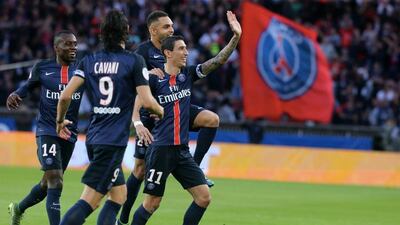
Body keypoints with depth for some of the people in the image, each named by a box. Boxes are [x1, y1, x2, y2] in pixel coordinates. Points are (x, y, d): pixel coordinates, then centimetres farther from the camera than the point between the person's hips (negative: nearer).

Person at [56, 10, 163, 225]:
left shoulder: (89, 60, 6)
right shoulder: (134, 61, -6)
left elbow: (65, 96, -1)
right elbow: (147, 102, -12)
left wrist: (60, 121, 17)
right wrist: (160, 111, 10)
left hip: (93, 138, 6)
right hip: (114, 141, -6)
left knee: (119, 194, 20)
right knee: (88, 202, -10)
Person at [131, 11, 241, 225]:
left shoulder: (187, 75, 7)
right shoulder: (154, 79, -8)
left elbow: (217, 61, 1)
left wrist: (236, 36, -8)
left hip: (182, 150, 6)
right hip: (161, 149, -6)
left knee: (203, 197, -1)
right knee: (152, 203, -2)